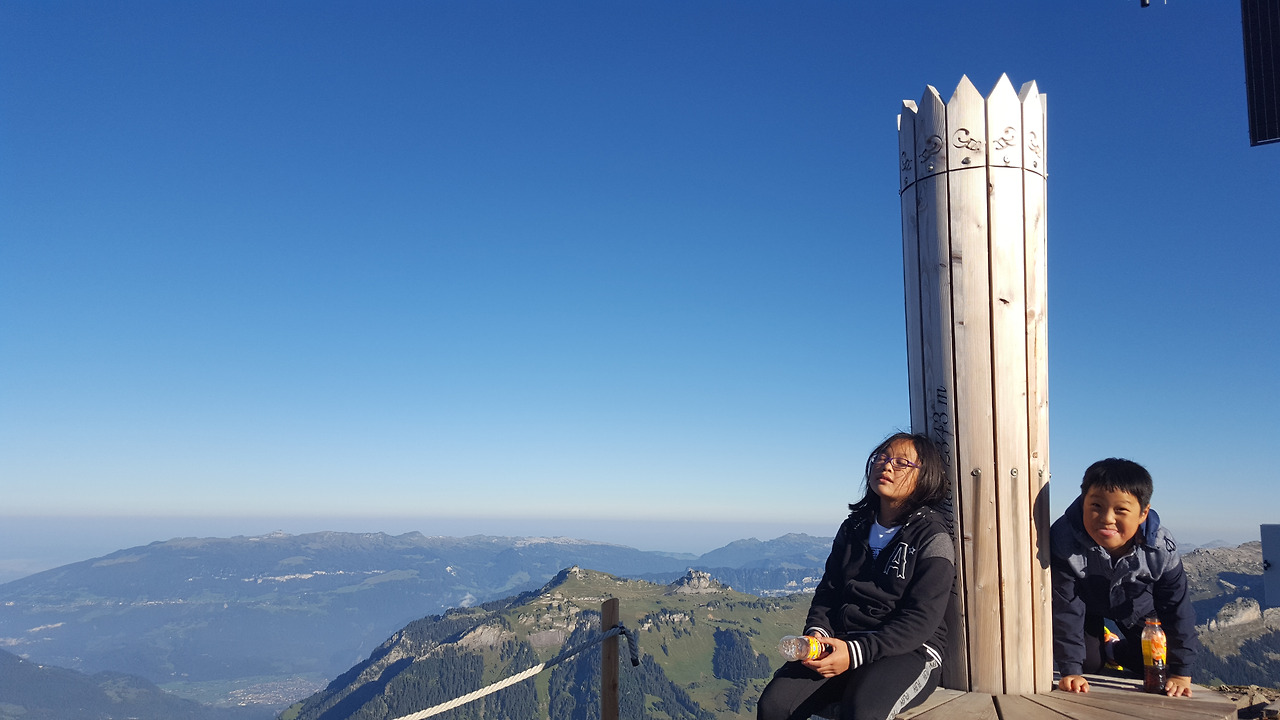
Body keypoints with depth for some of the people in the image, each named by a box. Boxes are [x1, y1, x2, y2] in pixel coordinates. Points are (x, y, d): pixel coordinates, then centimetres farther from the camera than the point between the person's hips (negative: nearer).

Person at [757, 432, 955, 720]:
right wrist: (817, 632, -8)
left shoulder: (933, 539, -4)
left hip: (910, 651, -4)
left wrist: (856, 652, -23)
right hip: (843, 642, 5)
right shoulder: (854, 528, 14)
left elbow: (921, 620, -12)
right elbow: (828, 590, 15)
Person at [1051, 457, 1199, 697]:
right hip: (1087, 602, -2)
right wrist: (1070, 670, -34)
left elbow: (1177, 608, -21)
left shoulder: (1161, 547, -35)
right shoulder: (1065, 540, -41)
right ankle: (1100, 645, 29)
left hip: (1137, 607, 2)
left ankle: (1112, 650, 34)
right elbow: (1066, 608, -33)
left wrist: (1181, 673, -17)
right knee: (1087, 662, -7)